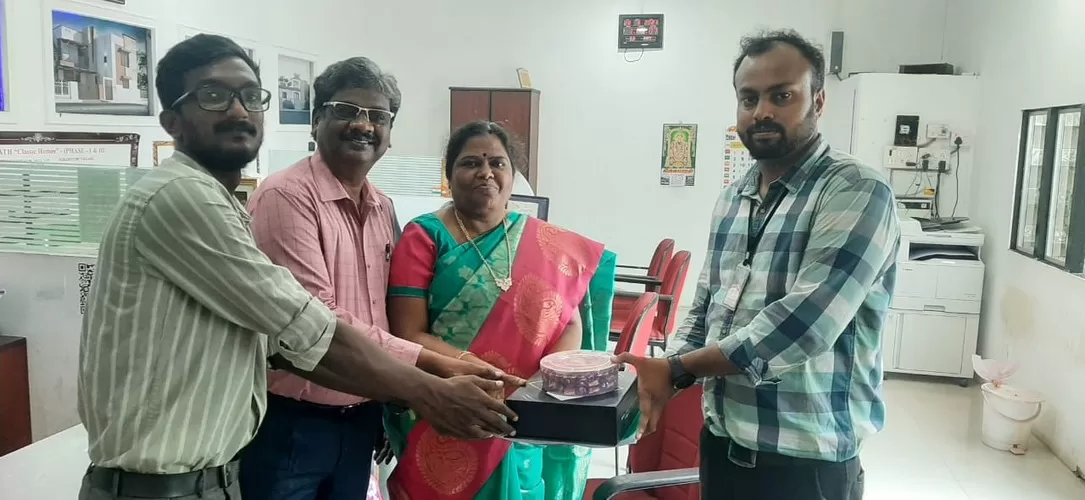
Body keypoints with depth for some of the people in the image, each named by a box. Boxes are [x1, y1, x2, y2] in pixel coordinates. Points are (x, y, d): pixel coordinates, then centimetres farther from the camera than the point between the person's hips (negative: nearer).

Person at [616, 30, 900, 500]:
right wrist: (667, 374, -7)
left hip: (805, 460, -6)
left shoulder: (856, 192, -15)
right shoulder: (731, 199, 8)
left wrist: (677, 367, -19)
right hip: (721, 442, 6)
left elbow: (803, 325, -26)